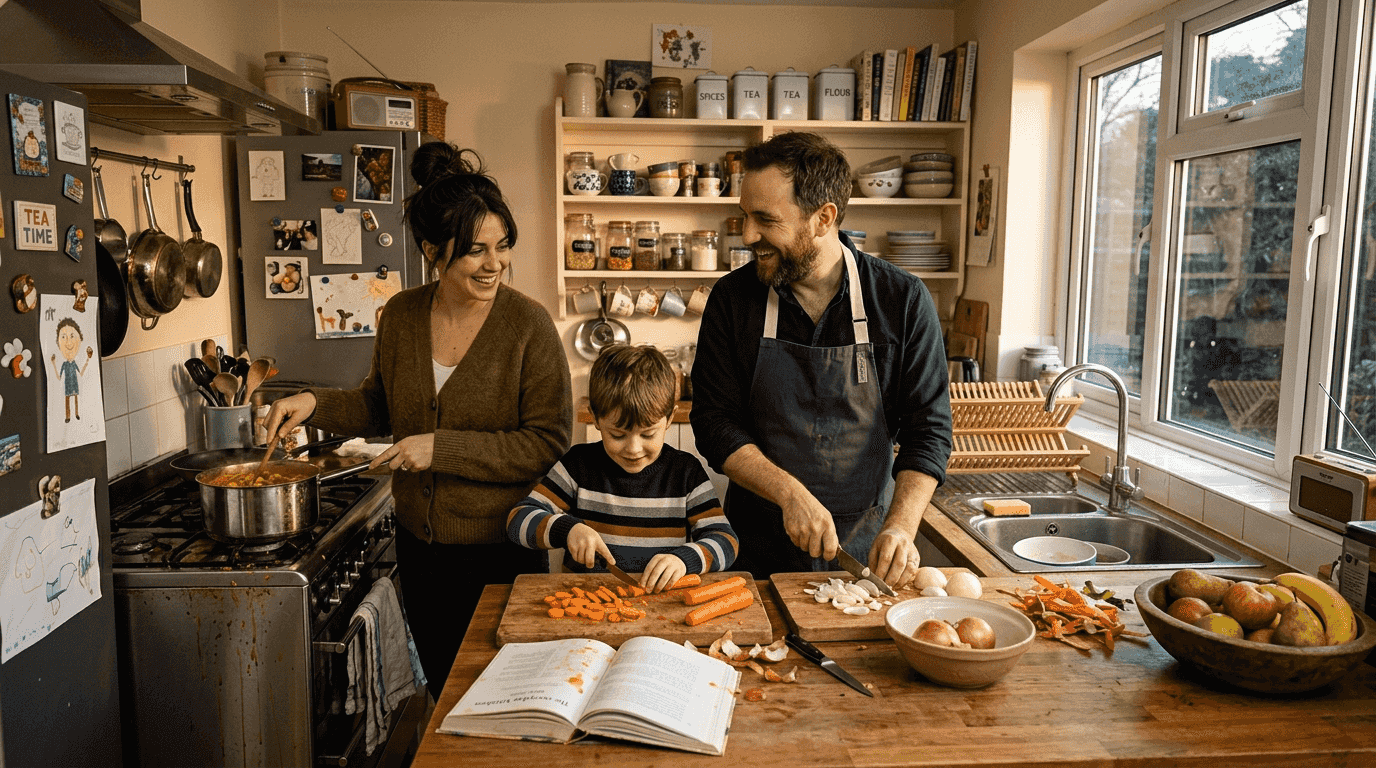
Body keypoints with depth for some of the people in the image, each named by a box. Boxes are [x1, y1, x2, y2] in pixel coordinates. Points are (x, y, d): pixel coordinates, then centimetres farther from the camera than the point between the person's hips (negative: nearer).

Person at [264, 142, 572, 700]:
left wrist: (442, 448, -22)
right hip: (419, 545, 5)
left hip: (500, 551, -5)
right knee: (443, 693, 24)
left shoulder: (527, 324, -16)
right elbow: (380, 406, 14)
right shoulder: (400, 316, -2)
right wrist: (317, 404, -3)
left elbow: (550, 442, -19)